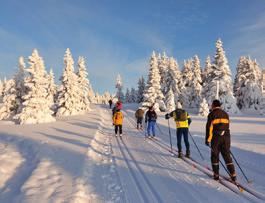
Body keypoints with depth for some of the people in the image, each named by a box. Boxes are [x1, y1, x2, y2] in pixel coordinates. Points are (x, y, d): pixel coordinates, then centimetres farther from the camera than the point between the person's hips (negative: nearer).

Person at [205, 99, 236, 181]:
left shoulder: (212, 114, -4)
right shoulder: (225, 114, 12)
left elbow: (209, 127, -10)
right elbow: (227, 126, 16)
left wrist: (208, 139, -7)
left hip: (216, 138, -4)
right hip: (226, 137, 4)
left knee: (215, 156, 9)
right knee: (227, 156, 12)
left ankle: (216, 175, 13)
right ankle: (233, 175, 7)